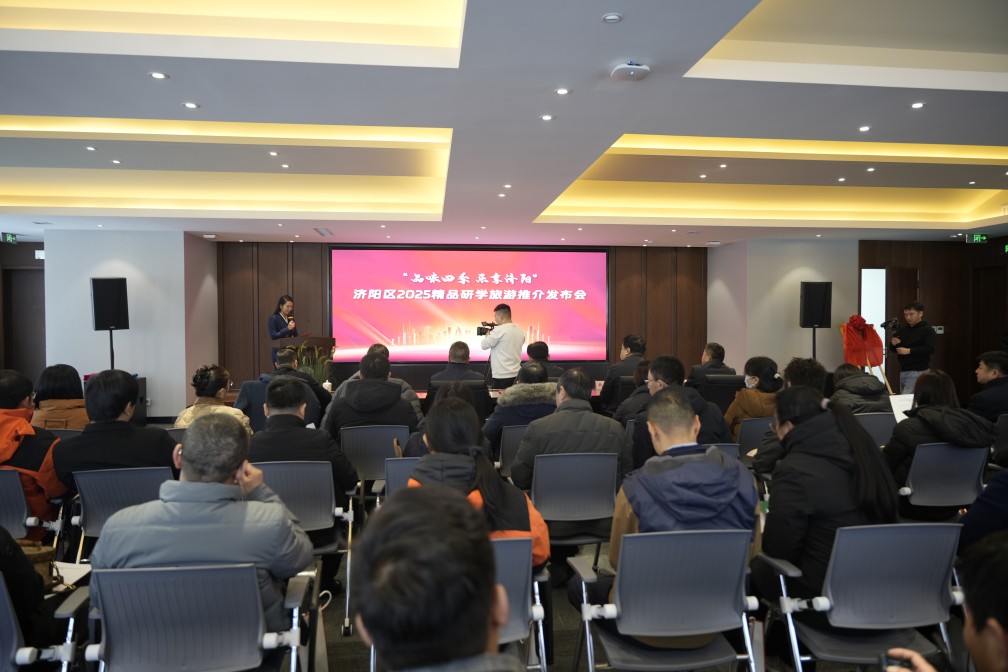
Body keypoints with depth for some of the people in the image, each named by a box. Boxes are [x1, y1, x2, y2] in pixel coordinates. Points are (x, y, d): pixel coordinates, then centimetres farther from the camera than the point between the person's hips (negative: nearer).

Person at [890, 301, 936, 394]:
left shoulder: (927, 330, -5)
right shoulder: (902, 330, 15)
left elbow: (930, 349, -17)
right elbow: (894, 349, 20)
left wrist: (909, 351, -20)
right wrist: (893, 344, -3)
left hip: (918, 371, -7)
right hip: (903, 370, 7)